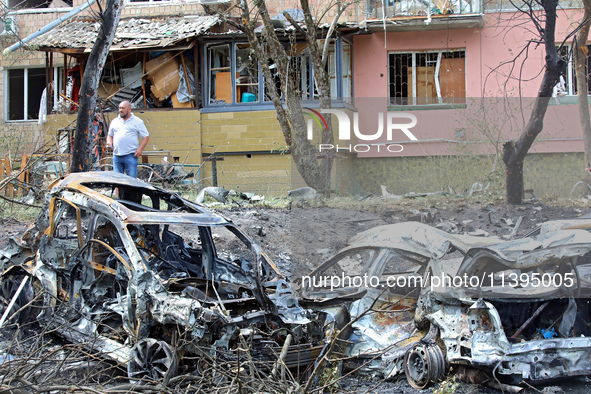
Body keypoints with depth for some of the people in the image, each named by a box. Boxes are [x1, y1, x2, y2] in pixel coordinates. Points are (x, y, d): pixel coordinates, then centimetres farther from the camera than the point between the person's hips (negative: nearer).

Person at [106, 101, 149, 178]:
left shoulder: (137, 121, 5)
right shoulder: (115, 121, 18)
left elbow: (146, 136, 3)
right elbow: (110, 135, 26)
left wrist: (140, 149, -11)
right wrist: (109, 143, 4)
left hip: (130, 155, -4)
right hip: (117, 156, 4)